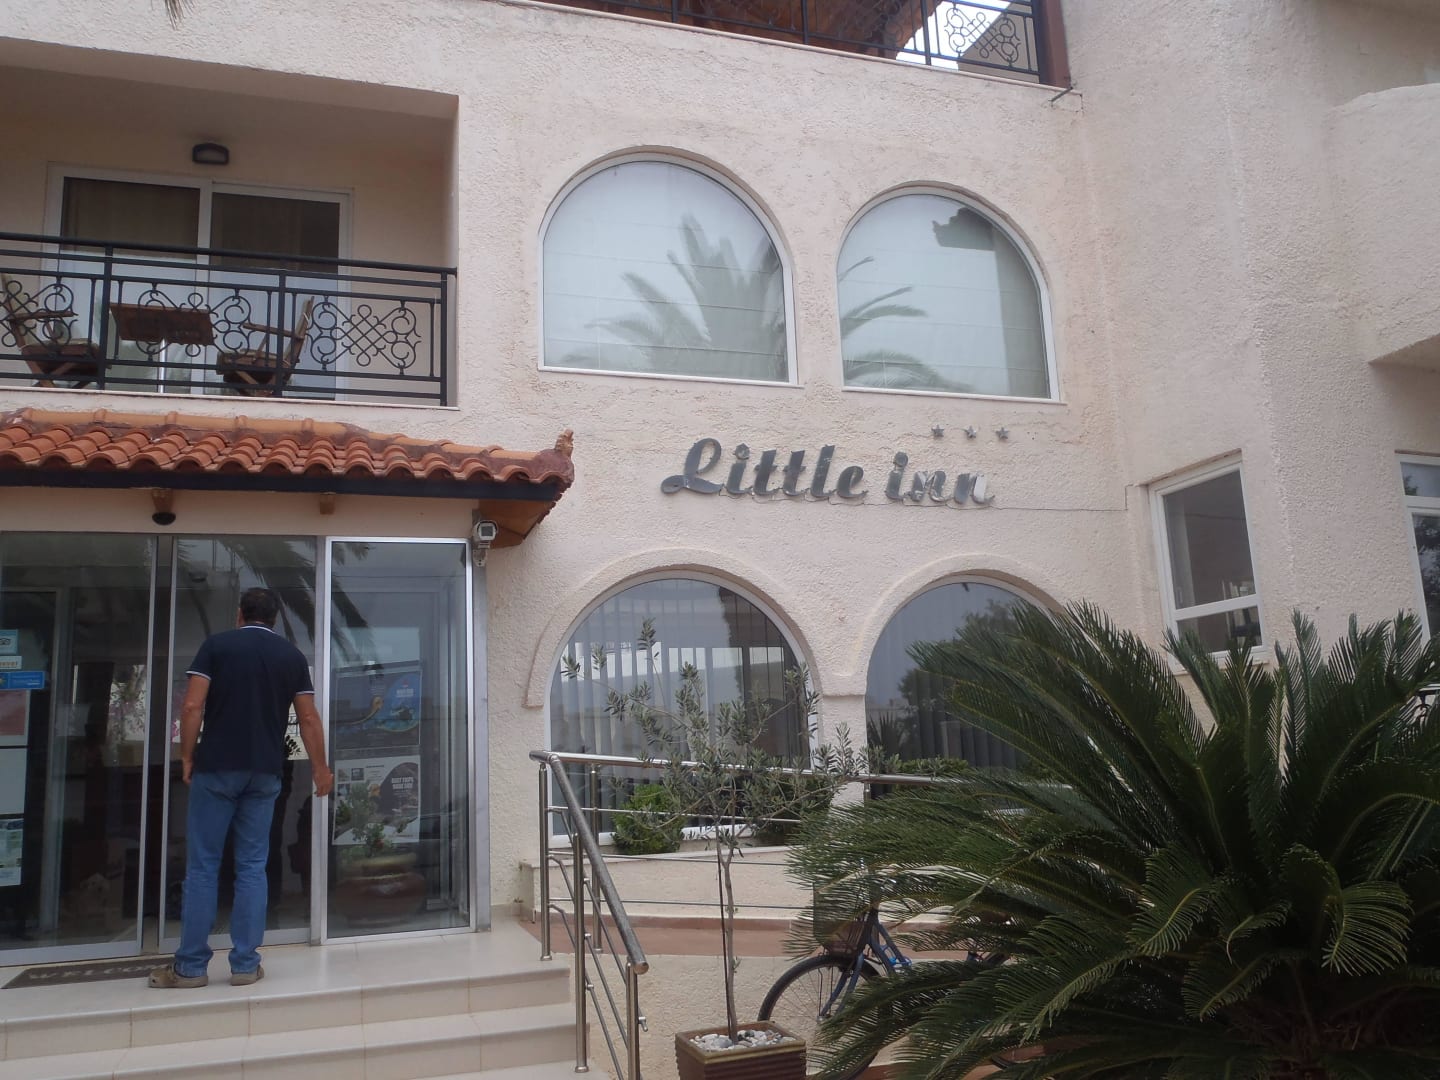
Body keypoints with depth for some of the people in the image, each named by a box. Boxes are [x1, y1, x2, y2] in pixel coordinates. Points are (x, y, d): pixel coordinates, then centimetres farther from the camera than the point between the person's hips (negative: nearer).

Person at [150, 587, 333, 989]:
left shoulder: (216, 645, 1)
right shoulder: (292, 655, 7)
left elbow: (192, 706, -8)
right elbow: (308, 718, 6)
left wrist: (187, 757, 3)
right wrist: (320, 769, 14)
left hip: (216, 767, -2)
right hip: (265, 771, 2)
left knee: (202, 866, 5)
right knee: (252, 867, 7)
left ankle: (191, 966, 9)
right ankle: (245, 964, 8)